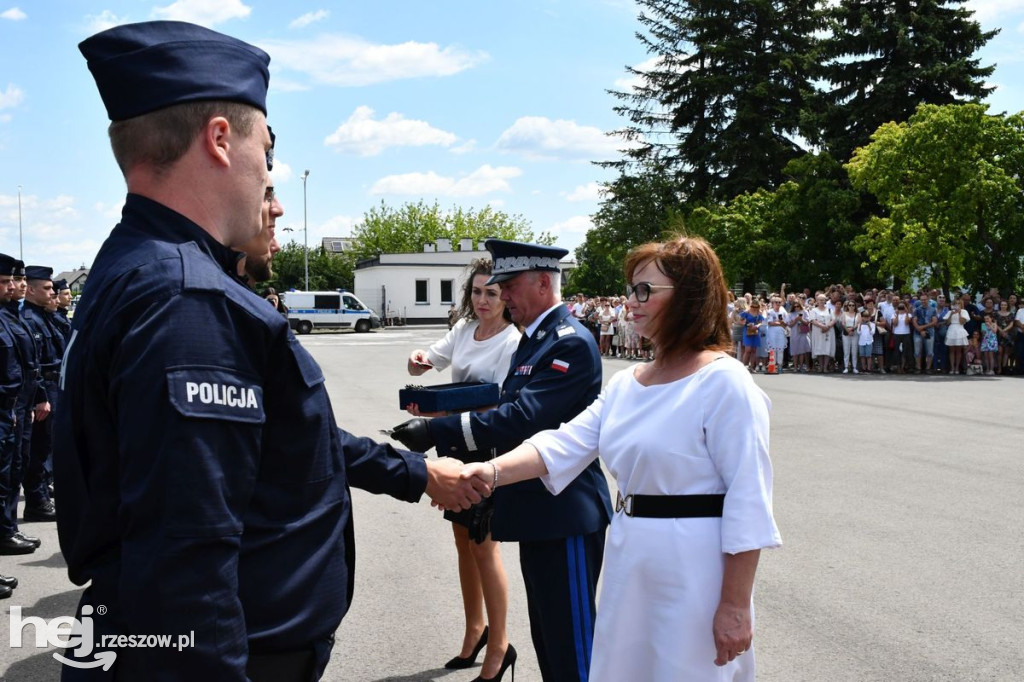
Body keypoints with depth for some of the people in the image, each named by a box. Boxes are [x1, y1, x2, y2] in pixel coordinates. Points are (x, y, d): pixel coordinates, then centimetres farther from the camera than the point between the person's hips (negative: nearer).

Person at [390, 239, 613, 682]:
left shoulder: (571, 343, -17)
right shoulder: (530, 341, 15)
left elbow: (521, 418, -26)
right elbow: (510, 416, 16)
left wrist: (435, 431, -26)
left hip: (566, 516, -10)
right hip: (538, 513, 10)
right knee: (547, 641, 20)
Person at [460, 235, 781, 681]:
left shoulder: (723, 382, -15)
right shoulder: (625, 384, 8)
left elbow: (747, 502, -17)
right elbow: (565, 445, -2)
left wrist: (735, 606, -17)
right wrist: (493, 471, -19)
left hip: (694, 572, -7)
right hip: (629, 561, 7)